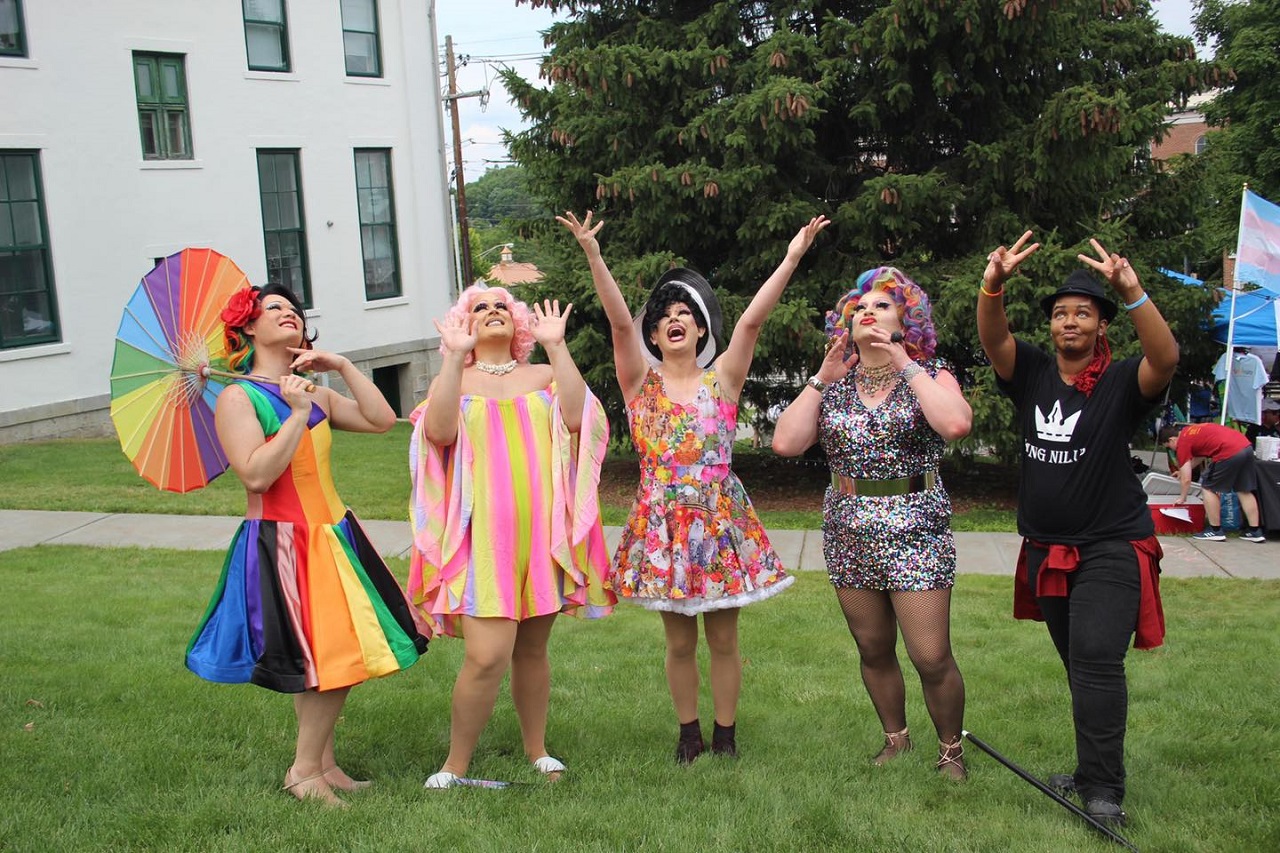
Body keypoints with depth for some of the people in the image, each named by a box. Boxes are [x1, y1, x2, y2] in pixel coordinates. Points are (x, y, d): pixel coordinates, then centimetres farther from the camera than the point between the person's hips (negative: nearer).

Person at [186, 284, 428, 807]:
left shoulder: (314, 393, 12)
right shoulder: (237, 398, -8)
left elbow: (382, 420, 4)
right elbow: (257, 474, -20)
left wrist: (343, 366, 1)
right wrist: (298, 415, -18)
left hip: (333, 536, 7)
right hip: (280, 543, -7)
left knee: (342, 657, 9)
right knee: (324, 660, -6)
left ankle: (322, 763, 23)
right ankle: (304, 771, 11)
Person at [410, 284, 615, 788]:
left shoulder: (544, 376, 13)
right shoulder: (454, 381, 9)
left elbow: (575, 418, -8)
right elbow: (439, 431, -13)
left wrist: (555, 346, -8)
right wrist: (455, 355, -13)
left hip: (542, 531, 2)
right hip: (481, 534, -2)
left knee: (532, 649, 11)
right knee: (487, 655, -14)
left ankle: (537, 750, 29)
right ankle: (456, 765, 4)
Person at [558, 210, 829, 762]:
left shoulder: (722, 379, 1)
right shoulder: (641, 382, 1)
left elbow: (751, 320, -9)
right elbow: (620, 323, -12)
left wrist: (791, 259, -20)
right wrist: (593, 257, -24)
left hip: (720, 518, 0)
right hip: (662, 522, 1)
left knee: (723, 639, 8)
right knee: (679, 641, 11)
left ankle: (725, 734, 24)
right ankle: (689, 734, 27)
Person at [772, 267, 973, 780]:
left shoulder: (930, 376, -1)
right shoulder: (832, 386, 8)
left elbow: (956, 424, -24)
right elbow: (786, 443, -6)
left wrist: (905, 365, -16)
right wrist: (822, 378, -5)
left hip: (916, 531, -4)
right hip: (848, 534, 4)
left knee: (931, 658, -4)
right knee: (873, 652, 14)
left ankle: (951, 750, 19)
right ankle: (895, 739, 35)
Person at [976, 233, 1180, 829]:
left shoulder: (1122, 383, -8)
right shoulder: (1032, 374, 3)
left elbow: (1166, 358, -28)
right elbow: (992, 338, -15)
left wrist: (1133, 293, -43)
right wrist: (993, 284, -35)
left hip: (1111, 547, -5)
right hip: (1046, 549, 5)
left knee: (1097, 659, -16)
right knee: (1078, 664, 15)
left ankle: (1102, 789, -10)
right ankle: (1095, 771, 27)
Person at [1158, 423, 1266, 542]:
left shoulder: (1182, 442, 3)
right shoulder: (1191, 430, 26)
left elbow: (1186, 479, 4)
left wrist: (1182, 498, 19)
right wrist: (1184, 470, 56)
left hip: (1229, 452, -8)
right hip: (1246, 447, 8)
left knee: (1208, 488, 7)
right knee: (1244, 490, 17)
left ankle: (1215, 531, 10)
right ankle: (1255, 532, 20)